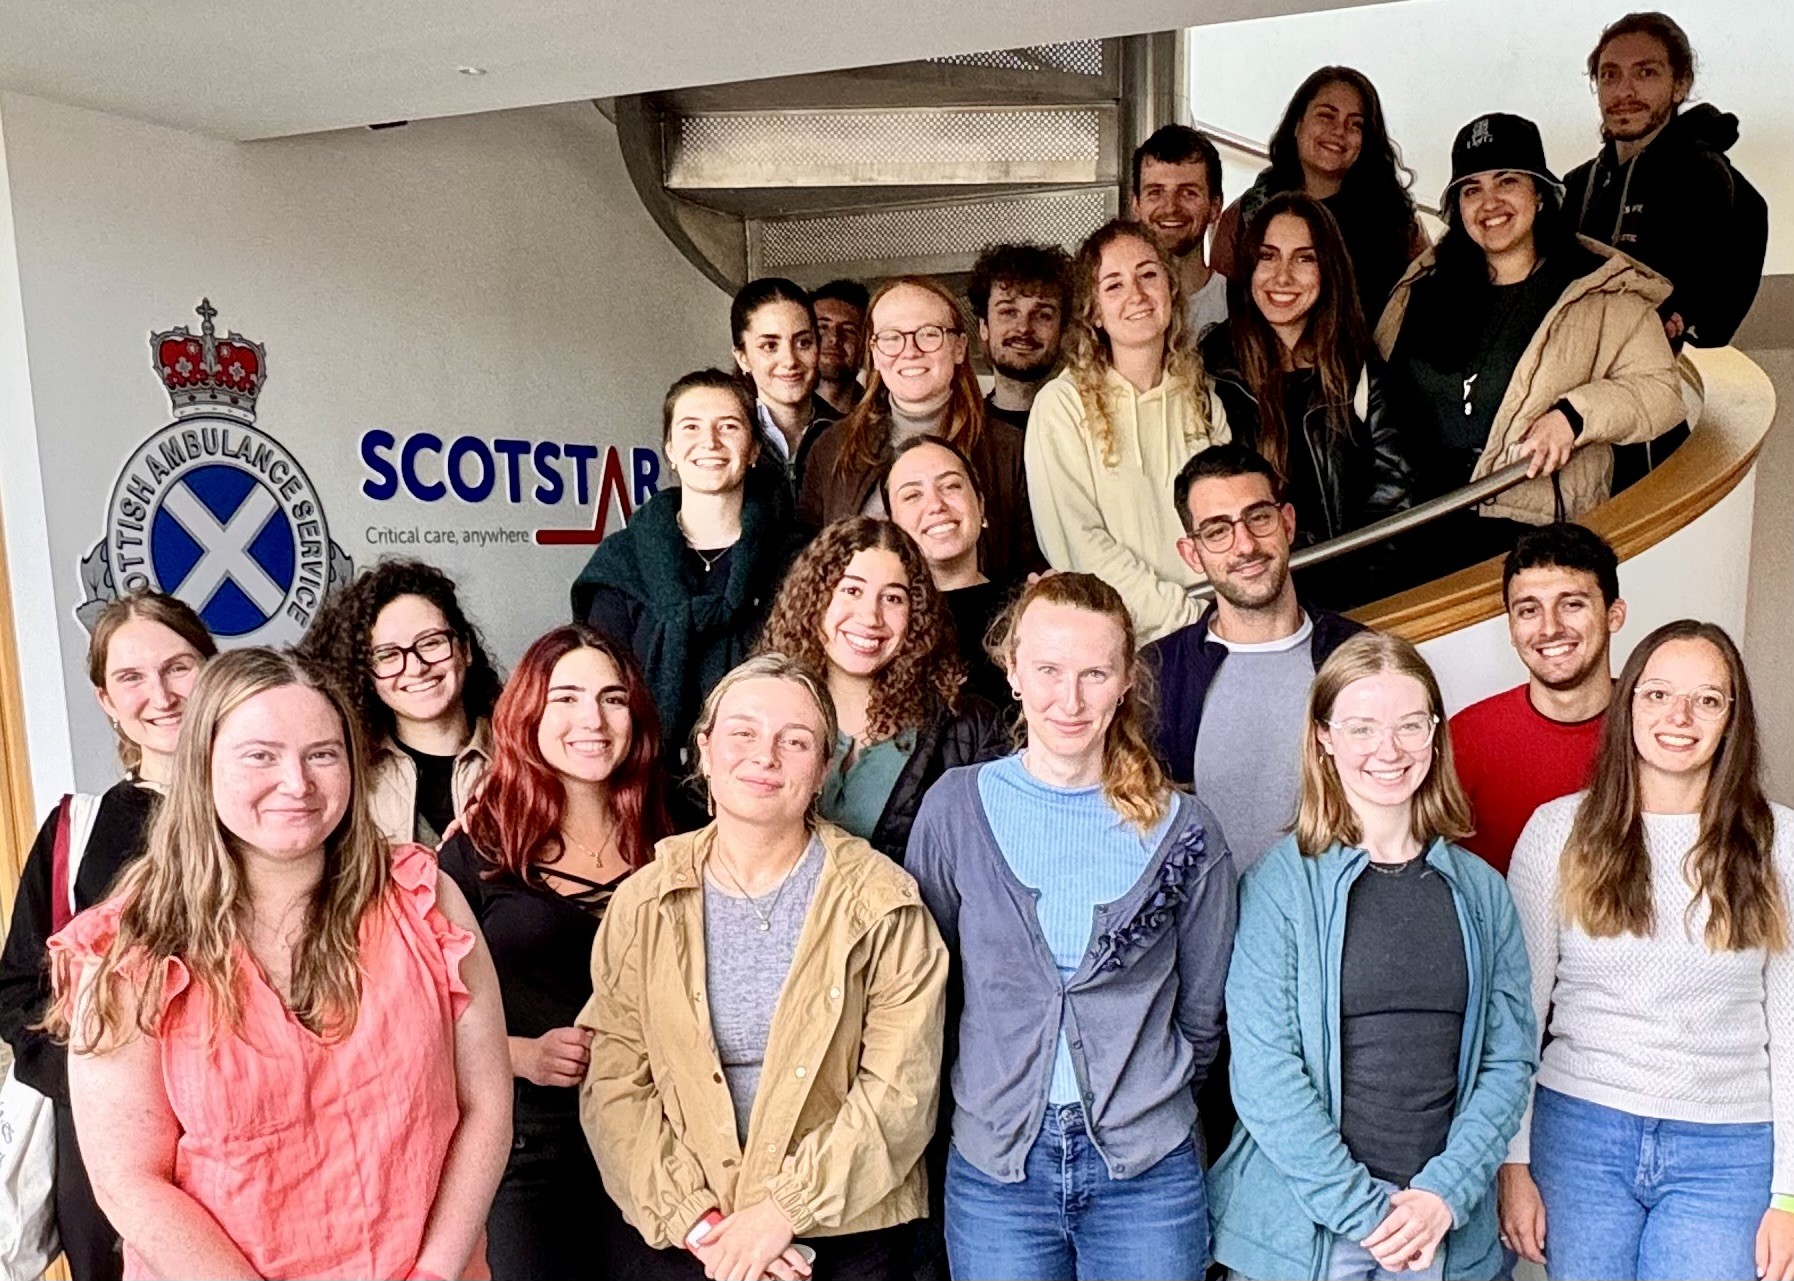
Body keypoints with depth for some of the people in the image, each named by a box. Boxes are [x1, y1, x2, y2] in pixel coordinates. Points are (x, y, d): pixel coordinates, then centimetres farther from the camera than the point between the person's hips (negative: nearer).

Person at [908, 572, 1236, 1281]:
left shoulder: (1182, 829, -3)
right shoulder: (955, 808, -4)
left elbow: (1202, 1015, 8)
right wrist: (996, 1092, 6)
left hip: (1148, 1169, 0)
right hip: (994, 1168, 0)